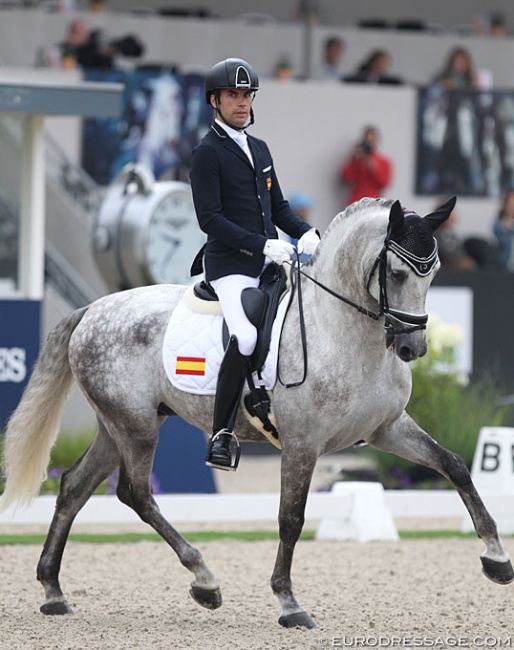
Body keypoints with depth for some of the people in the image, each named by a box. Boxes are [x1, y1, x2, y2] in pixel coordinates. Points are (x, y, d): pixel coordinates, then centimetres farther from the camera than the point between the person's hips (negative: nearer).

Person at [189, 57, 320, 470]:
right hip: (230, 265, -8)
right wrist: (263, 245, -20)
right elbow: (210, 219, -14)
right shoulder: (207, 153, -5)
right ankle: (221, 433, -22)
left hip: (270, 263, 8)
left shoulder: (260, 149, 19)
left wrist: (305, 232, 5)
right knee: (246, 338, -29)